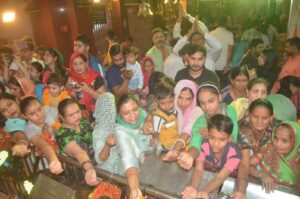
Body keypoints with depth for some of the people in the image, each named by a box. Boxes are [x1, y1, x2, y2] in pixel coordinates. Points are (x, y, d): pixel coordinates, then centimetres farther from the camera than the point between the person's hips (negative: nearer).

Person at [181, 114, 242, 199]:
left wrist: (204, 192, -49)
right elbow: (198, 170, -27)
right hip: (206, 180, 2)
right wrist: (193, 187, -48)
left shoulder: (234, 153, -22)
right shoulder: (204, 146, -16)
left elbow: (220, 177, -31)